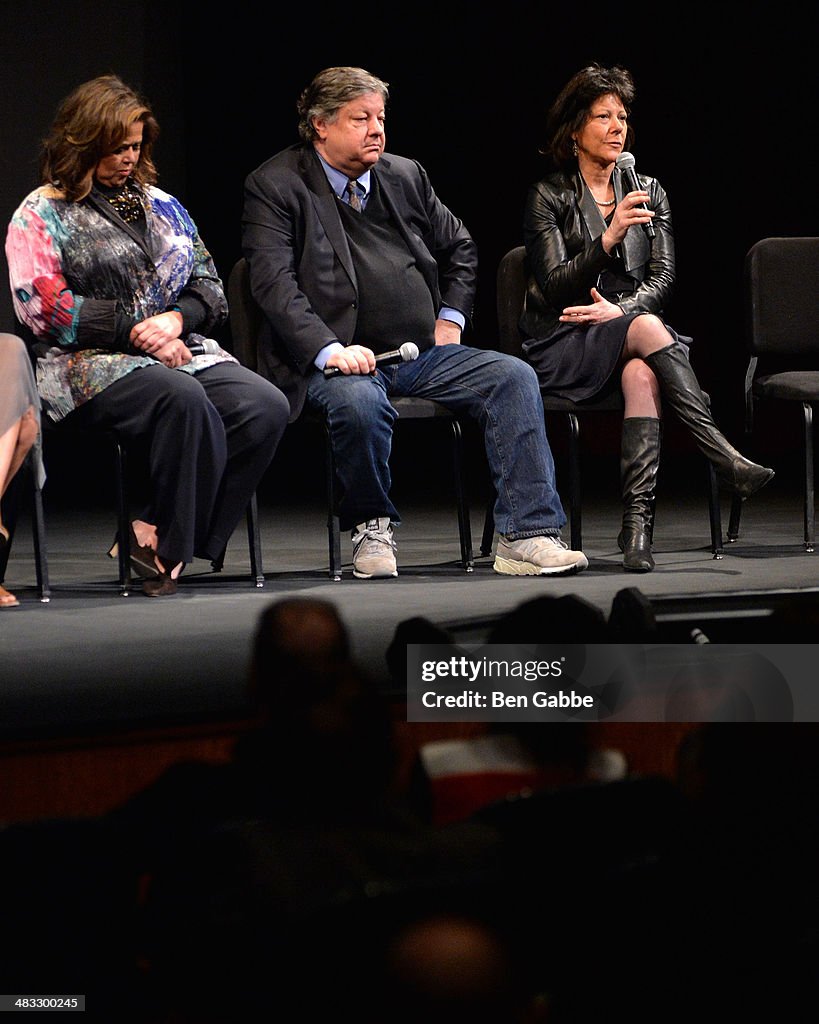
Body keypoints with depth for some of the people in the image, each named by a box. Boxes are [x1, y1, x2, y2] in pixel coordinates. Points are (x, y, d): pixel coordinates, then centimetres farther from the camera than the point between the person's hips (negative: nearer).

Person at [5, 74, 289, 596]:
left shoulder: (161, 205, 22)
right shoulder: (42, 213, 5)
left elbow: (209, 284, 18)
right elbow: (41, 304, -7)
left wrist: (176, 320, -6)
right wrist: (135, 331, -13)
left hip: (181, 351, 6)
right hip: (91, 362, -6)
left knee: (267, 407, -23)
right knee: (183, 398, -38)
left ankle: (159, 540, -20)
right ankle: (169, 541, -24)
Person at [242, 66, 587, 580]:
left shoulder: (405, 175, 15)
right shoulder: (275, 185, -1)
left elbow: (460, 247, 29)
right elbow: (275, 283, -12)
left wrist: (451, 319, 12)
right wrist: (330, 350, -25)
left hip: (424, 352, 5)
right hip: (345, 362, -5)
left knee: (514, 376, -17)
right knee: (359, 400, -38)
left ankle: (526, 537, -22)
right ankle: (372, 528, -11)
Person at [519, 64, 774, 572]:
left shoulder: (648, 191, 15)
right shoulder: (549, 196, 3)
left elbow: (663, 278, 7)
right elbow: (555, 286, -8)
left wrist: (620, 310, -13)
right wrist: (609, 238, -23)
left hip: (627, 329, 3)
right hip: (563, 349, -3)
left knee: (643, 375, -35)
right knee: (647, 329, -35)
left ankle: (638, 523, -47)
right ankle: (725, 457, -47)